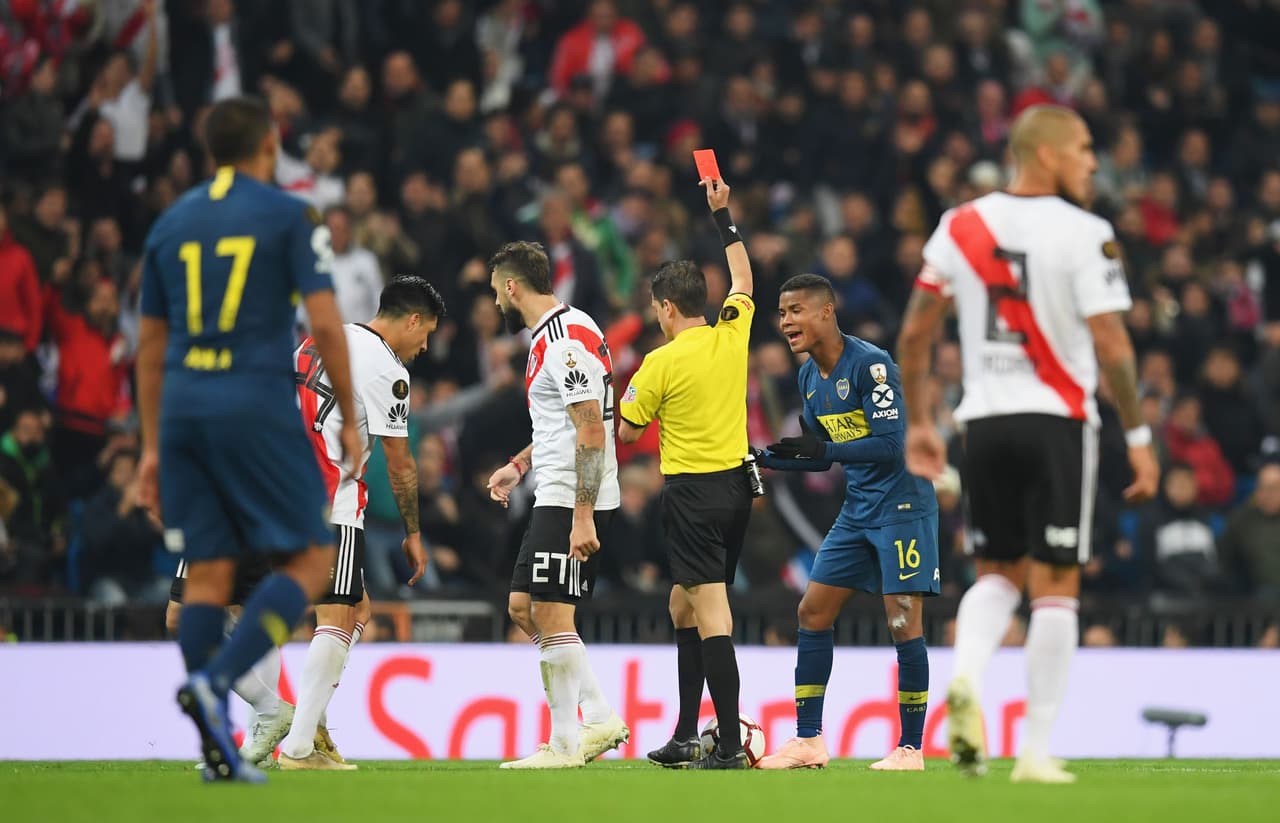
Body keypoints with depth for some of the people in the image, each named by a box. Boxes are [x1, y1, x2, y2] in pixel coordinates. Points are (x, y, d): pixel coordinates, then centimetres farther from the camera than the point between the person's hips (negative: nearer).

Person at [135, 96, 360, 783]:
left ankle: (217, 749, 2)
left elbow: (150, 345, 17)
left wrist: (153, 447, 21)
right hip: (257, 405, -5)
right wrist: (349, 418, 2)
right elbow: (325, 322, -7)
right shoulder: (289, 217, 0)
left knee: (208, 573, 6)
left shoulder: (171, 223, 14)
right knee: (310, 560, 3)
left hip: (182, 409, 5)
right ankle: (215, 680, -17)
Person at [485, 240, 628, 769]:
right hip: (556, 500, 11)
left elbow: (591, 432, -22)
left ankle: (565, 745, -3)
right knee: (523, 607, 12)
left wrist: (583, 516, -25)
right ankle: (600, 718, 11)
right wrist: (519, 465, 26)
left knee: (550, 615, -8)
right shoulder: (549, 337, 16)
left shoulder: (567, 341, -17)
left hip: (573, 502, -11)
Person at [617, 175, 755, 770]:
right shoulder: (733, 335, 4)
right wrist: (723, 215, 29)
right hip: (736, 486, 7)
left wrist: (629, 395, 20)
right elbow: (743, 280, 25)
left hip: (691, 492, -7)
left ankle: (730, 746, -18)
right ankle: (685, 737, 20)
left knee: (710, 613, -11)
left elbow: (627, 432, 1)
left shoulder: (662, 362, -11)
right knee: (683, 606, 17)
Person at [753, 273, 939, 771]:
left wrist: (823, 450, -29)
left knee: (903, 621, -9)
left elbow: (892, 444, -24)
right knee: (813, 612, 4)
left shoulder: (871, 365, -18)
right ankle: (808, 741, 10)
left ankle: (911, 749, -2)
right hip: (858, 510, 9)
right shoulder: (809, 377, 8)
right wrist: (764, 459, 7)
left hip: (902, 505, -9)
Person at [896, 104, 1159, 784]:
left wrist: (917, 423, 16)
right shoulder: (1083, 234, -8)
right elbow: (1112, 346, -13)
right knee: (1055, 584, 2)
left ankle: (966, 676, -13)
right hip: (1057, 421, -4)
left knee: (997, 573, 17)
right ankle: (1036, 750, 1)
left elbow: (914, 332, 7)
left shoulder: (960, 226, 6)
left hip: (985, 421, 4)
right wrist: (1138, 435, -6)